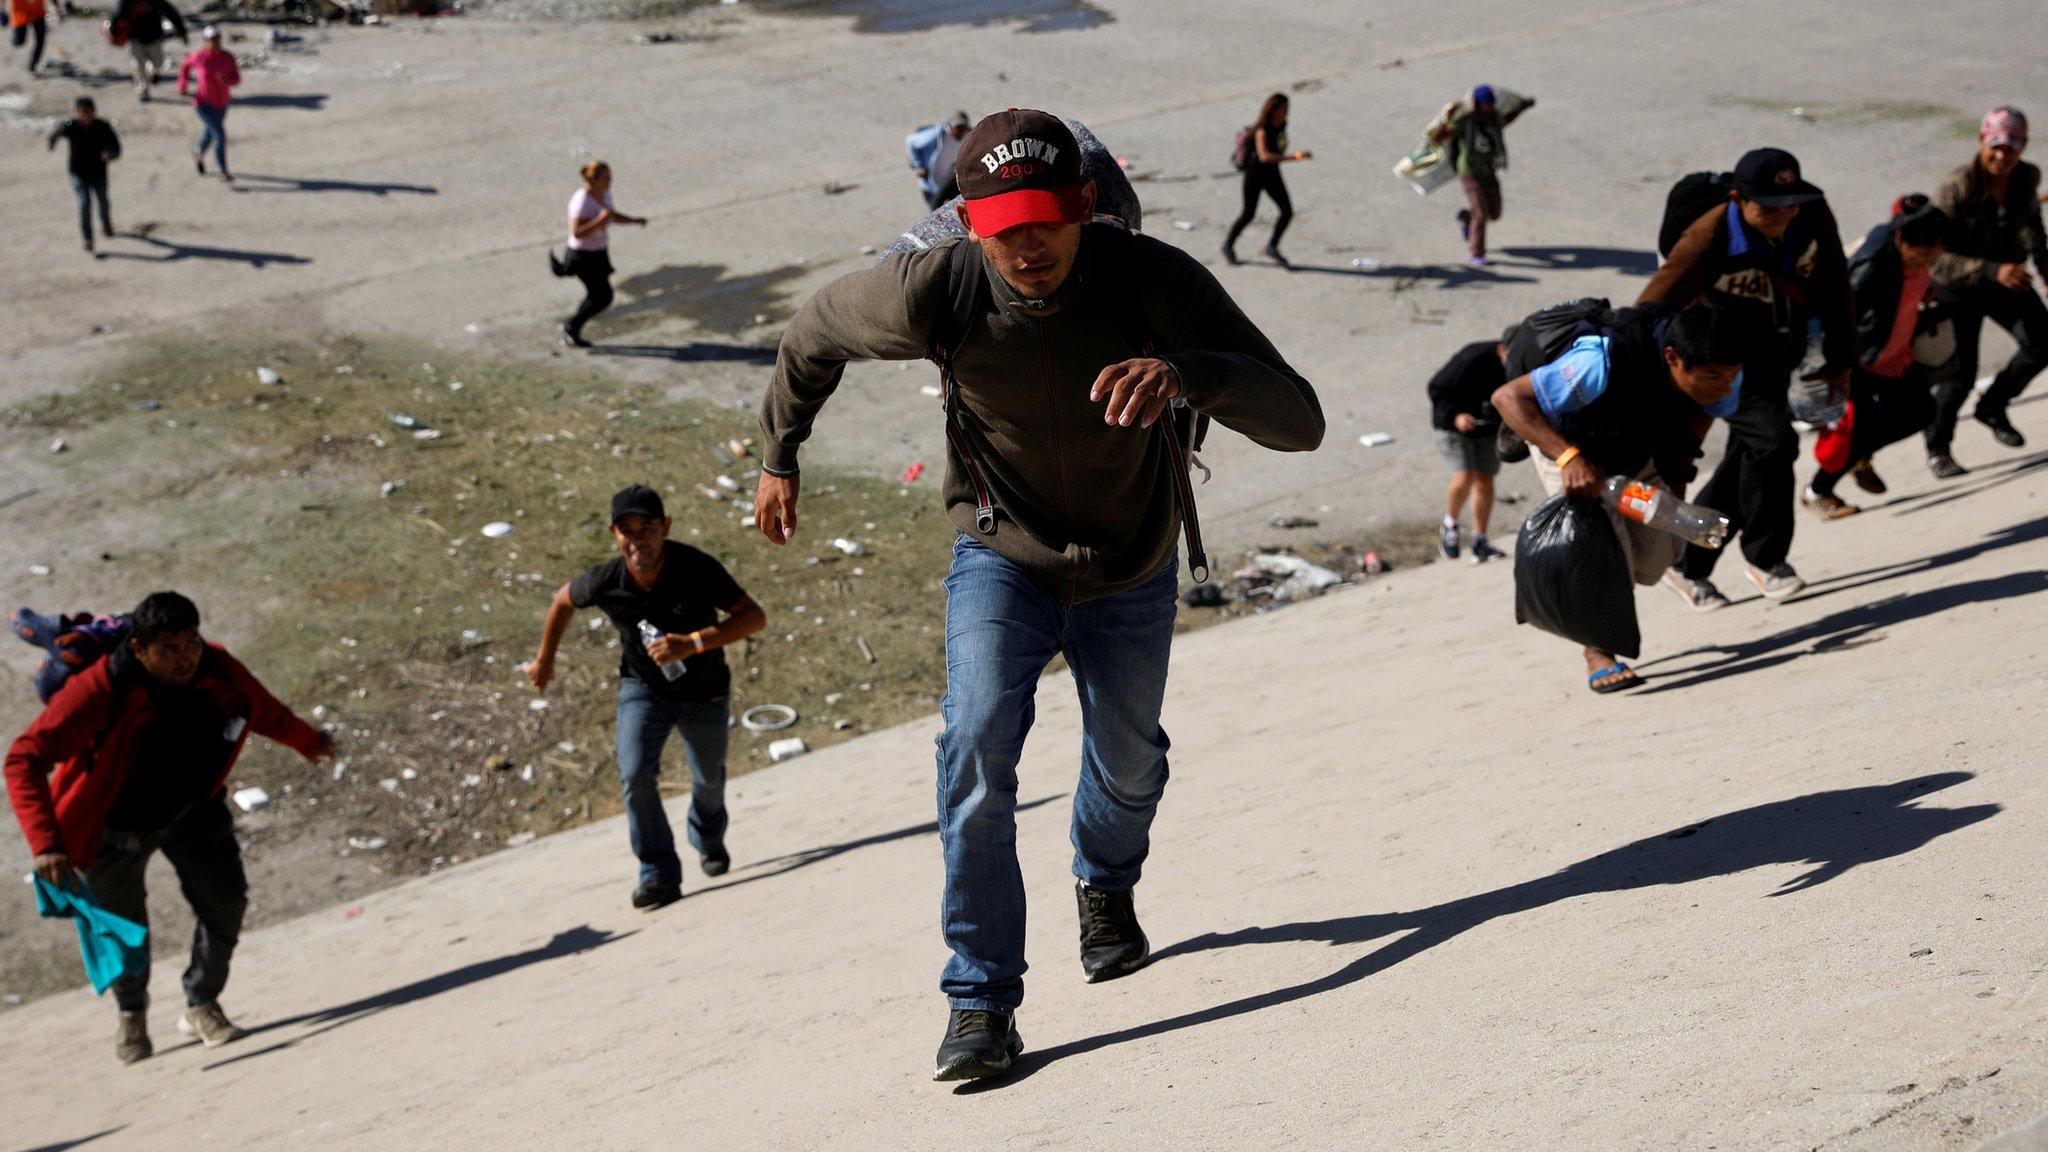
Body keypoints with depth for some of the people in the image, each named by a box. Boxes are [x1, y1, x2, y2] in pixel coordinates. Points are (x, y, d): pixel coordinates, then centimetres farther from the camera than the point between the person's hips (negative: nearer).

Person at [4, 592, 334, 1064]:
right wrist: (45, 843, -44)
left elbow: (264, 710, 4)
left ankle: (201, 1006, 16)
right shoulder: (101, 690, -34)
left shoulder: (217, 671, -20)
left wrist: (308, 741, 24)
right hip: (117, 825, -3)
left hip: (193, 809, 3)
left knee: (226, 901, -8)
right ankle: (132, 1014, 39)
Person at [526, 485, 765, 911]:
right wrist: (544, 659, 12)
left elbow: (755, 616, -34)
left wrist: (692, 643, -45)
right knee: (635, 776, -21)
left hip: (703, 692, -1)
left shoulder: (696, 568, -31)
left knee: (708, 779, 19)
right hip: (642, 688, 1)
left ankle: (708, 839, 53)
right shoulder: (606, 581, -23)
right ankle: (659, 875, -7)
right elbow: (564, 599, 0)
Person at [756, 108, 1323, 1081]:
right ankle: (981, 1000, -13)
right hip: (1002, 555, -1)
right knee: (978, 746, -23)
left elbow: (1299, 422, -39)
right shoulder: (934, 293, -29)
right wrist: (779, 458, 6)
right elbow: (815, 330, -5)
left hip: (1131, 572, 1)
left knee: (1128, 765, 21)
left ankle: (1106, 887, 56)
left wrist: (1186, 371, -58)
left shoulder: (1153, 280, -32)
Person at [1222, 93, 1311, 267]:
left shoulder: (1282, 125, -4)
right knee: (1248, 214, 4)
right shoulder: (1262, 130, -26)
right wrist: (1293, 157, -46)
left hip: (1272, 174, 6)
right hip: (1255, 173, -6)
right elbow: (1264, 156, -40)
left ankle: (1272, 247, 12)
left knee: (1287, 212, -4)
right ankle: (1228, 245, 28)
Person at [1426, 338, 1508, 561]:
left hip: (1488, 427, 5)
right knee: (1464, 478, -17)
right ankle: (1450, 525, 10)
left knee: (1485, 481, 7)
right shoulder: (1473, 359, -34)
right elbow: (1437, 389, -22)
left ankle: (1480, 539, 21)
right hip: (1454, 424, -5)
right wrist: (1455, 415, -34)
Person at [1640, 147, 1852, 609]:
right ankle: (1765, 558, -1)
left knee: (1747, 458, 10)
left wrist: (1839, 358, 10)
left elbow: (1833, 289, 3)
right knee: (1772, 439, -22)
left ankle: (1688, 567, 23)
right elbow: (1653, 309, -25)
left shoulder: (1814, 220, -14)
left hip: (1779, 358, 6)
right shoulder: (1710, 238, -29)